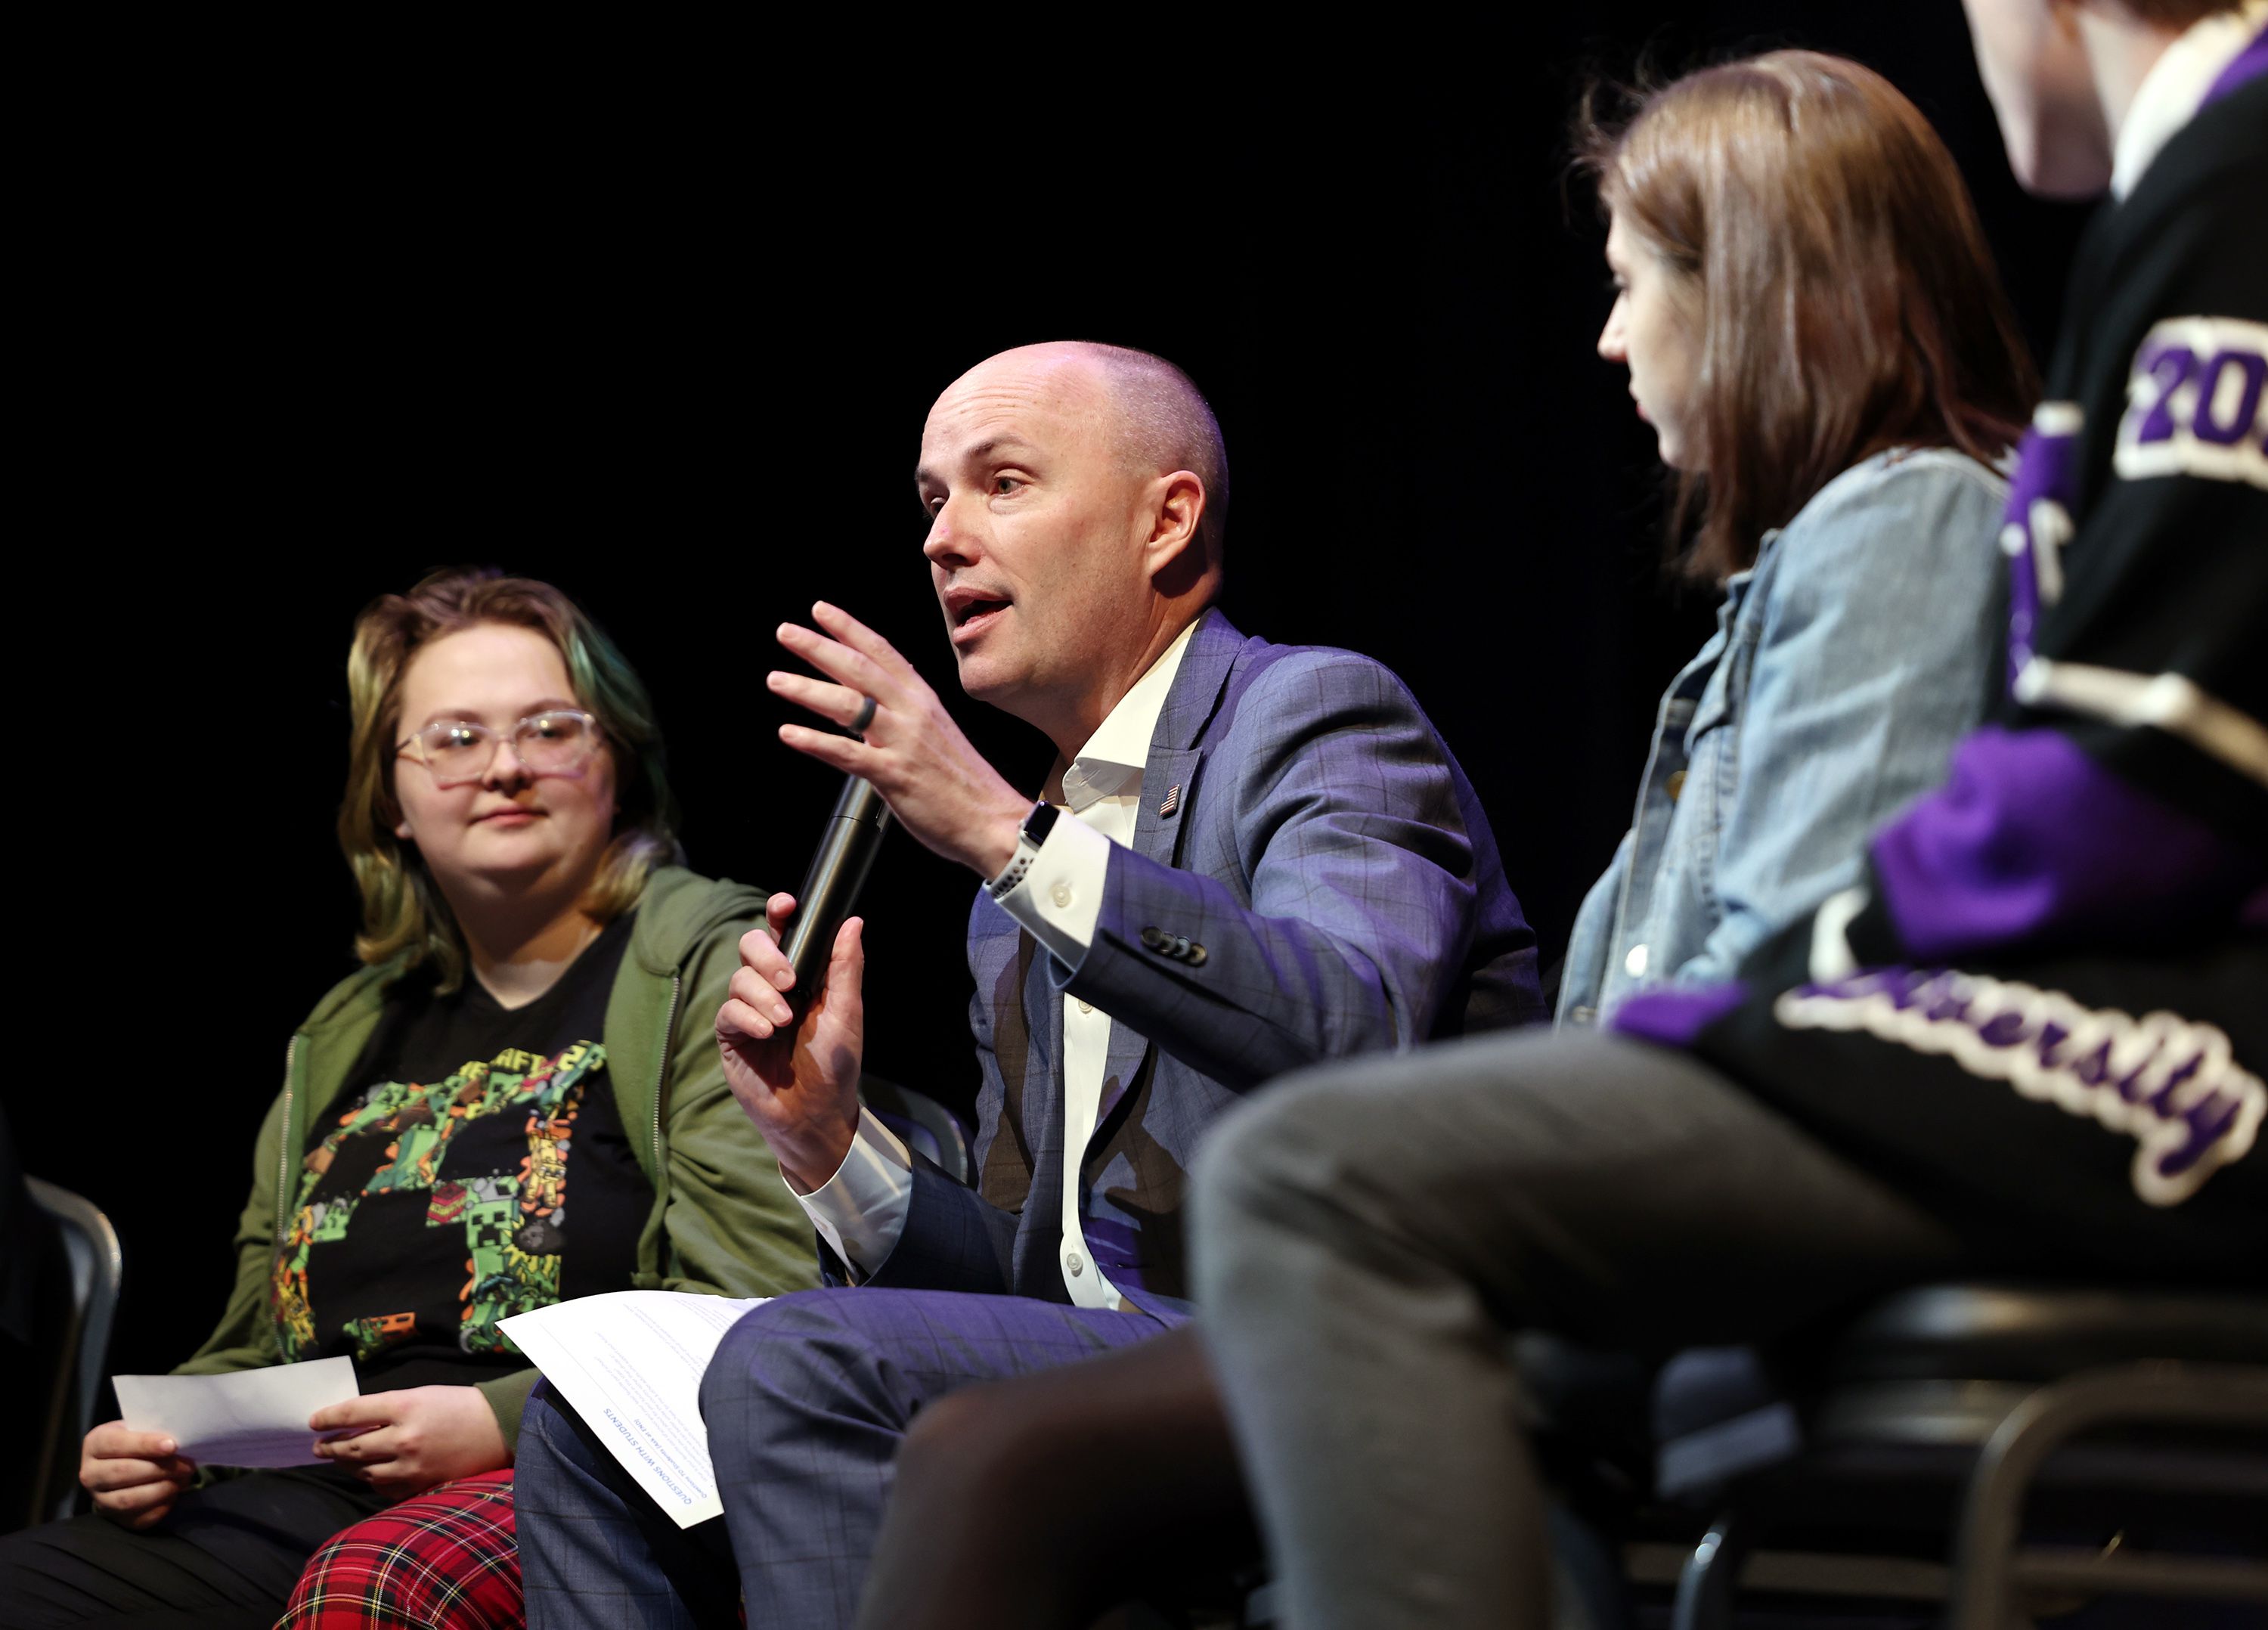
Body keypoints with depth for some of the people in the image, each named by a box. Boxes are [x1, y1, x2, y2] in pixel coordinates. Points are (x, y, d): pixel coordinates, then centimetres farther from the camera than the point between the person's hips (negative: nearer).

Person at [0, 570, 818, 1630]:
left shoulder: (711, 971, 6)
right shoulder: (347, 1034, 27)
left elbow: (760, 1321, -7)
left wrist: (501, 1422, -17)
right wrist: (157, 1443, 9)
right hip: (313, 1501, 6)